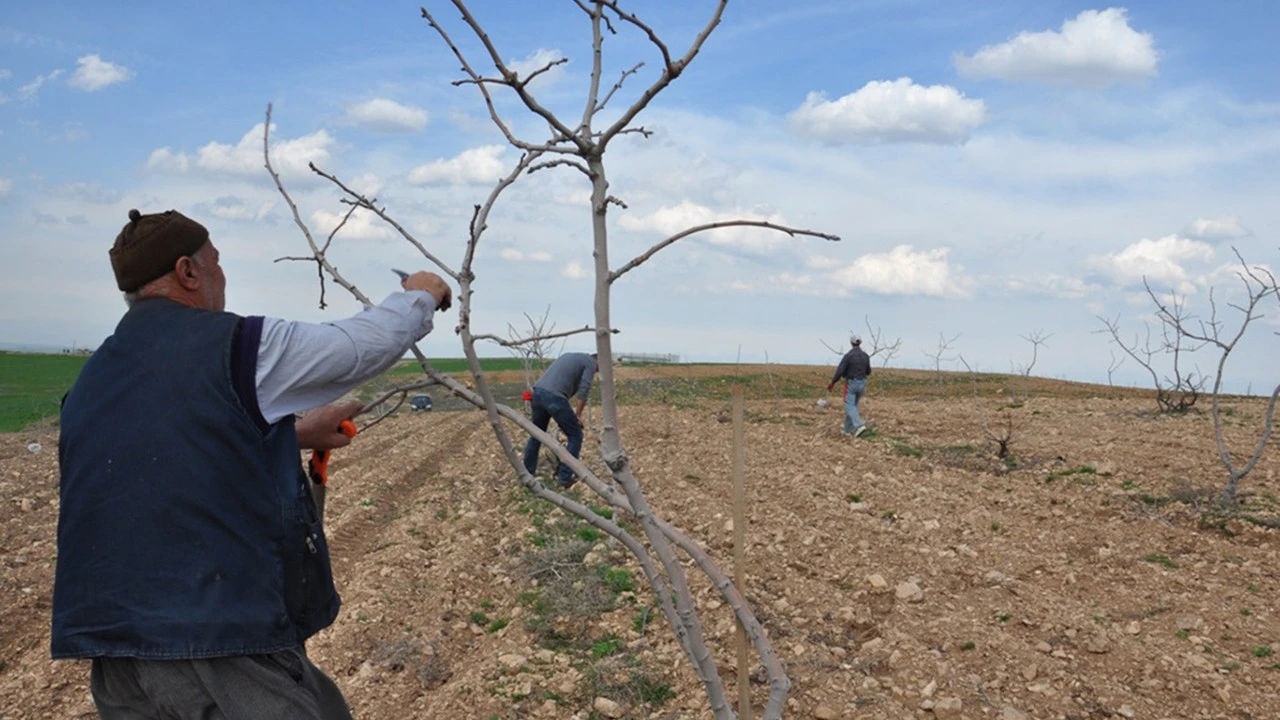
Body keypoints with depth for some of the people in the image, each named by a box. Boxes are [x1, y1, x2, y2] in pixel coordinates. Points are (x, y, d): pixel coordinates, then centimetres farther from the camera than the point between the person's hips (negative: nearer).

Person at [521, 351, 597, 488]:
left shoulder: (569, 356, 32)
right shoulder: (590, 363, 10)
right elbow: (583, 390, -3)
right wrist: (578, 415, 6)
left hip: (538, 391, 8)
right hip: (554, 396, -7)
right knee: (575, 436, 6)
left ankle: (527, 473, 30)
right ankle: (564, 477, 3)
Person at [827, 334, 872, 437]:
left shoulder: (848, 355, -16)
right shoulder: (866, 356, 1)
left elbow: (840, 371, -18)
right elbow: (868, 371, 13)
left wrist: (832, 383, -8)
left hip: (851, 384, -6)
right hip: (861, 384, 6)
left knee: (850, 407, -6)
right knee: (853, 405, 17)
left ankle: (860, 426, -26)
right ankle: (848, 429, 18)